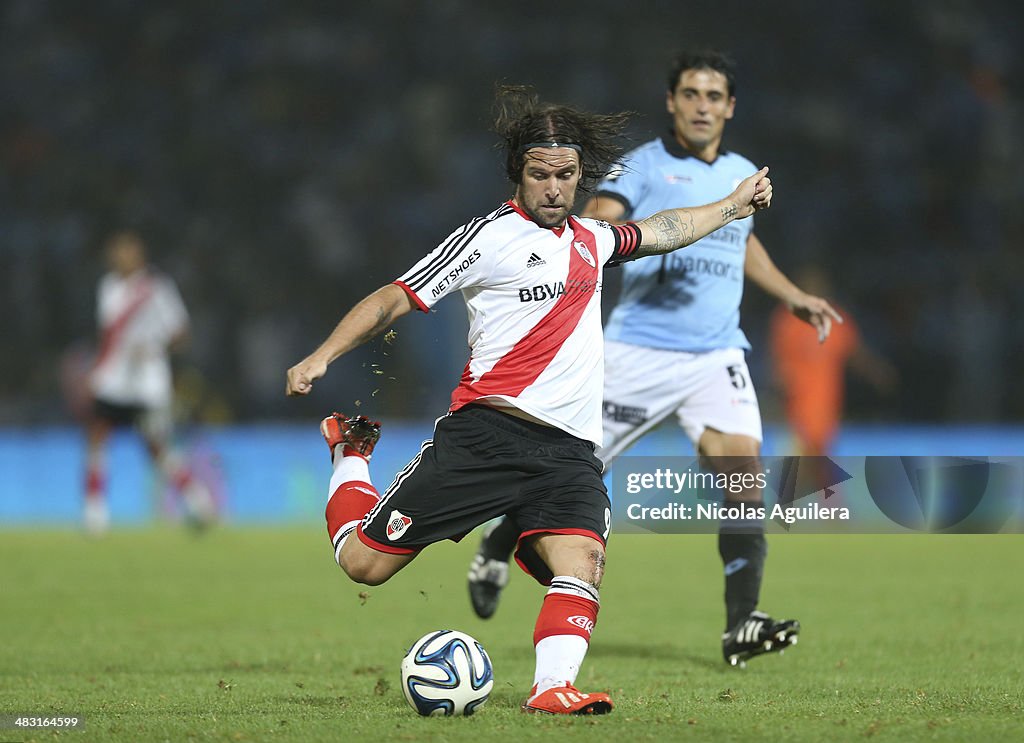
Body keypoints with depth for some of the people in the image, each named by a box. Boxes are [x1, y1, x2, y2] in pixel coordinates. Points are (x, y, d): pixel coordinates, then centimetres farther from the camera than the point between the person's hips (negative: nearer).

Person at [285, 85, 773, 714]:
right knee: (364, 563, -2)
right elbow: (396, 299, -4)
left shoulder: (590, 239, 19)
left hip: (569, 451, 5)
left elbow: (660, 232, 40)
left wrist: (734, 205, 48)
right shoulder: (491, 237, -2)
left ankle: (553, 688, -34)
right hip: (486, 436, -5)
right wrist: (322, 357, -15)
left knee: (582, 564, -23)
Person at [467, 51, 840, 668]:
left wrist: (792, 295, 34)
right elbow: (594, 223, -19)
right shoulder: (644, 166, -3)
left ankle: (742, 627, -18)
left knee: (742, 462, -16)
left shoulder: (743, 175, 15)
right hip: (639, 351, -4)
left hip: (717, 355, 4)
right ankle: (495, 553, 29)